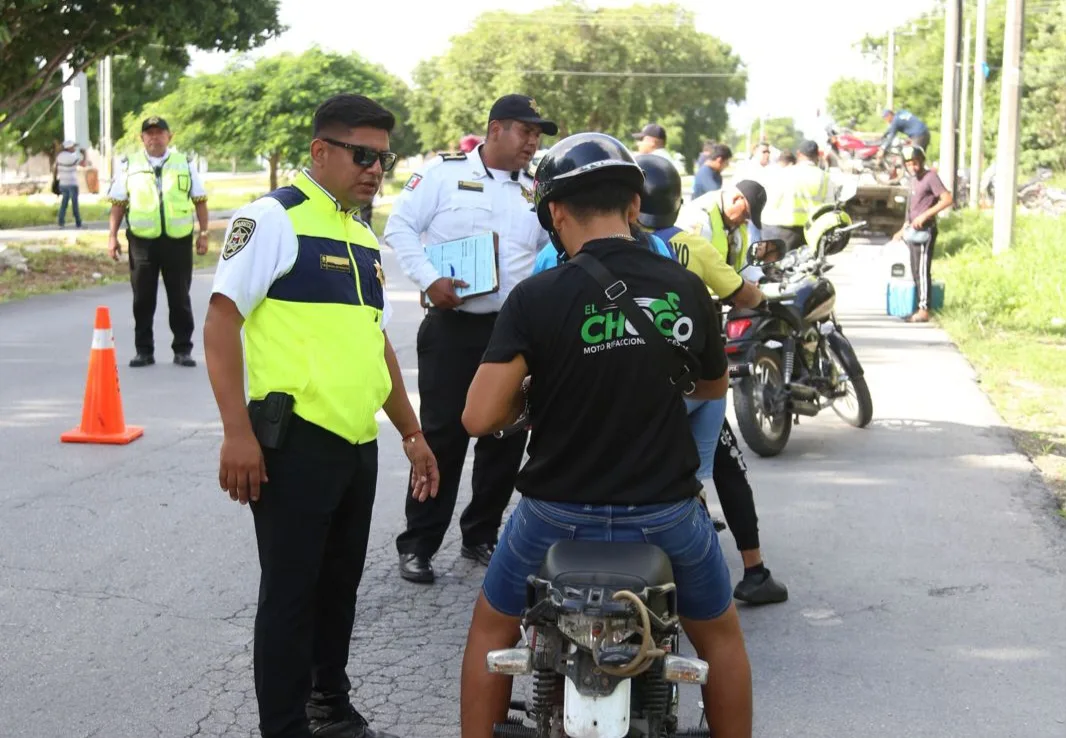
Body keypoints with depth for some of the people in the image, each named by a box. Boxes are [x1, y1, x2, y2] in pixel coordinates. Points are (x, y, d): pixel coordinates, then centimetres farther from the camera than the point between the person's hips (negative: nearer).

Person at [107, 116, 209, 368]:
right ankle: (144, 350, 14)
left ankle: (183, 350, 14)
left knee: (180, 298, 5)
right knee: (143, 299, 5)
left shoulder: (184, 164, 8)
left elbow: (200, 201, 10)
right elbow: (118, 203, 9)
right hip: (142, 240, 0)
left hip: (178, 240, 0)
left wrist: (203, 233, 3)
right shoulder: (130, 166, 6)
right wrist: (112, 235, 3)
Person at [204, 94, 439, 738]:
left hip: (358, 444, 8)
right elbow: (221, 321, -13)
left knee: (340, 586, 16)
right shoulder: (274, 219, -7)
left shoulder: (365, 239, 17)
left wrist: (411, 432, 22)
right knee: (290, 593, 0)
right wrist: (237, 432, -20)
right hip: (295, 441, -8)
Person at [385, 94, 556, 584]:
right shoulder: (445, 173, -2)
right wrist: (429, 279, -14)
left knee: (506, 437, 9)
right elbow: (400, 226, -4)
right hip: (452, 328, -5)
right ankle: (418, 544, 8)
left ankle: (481, 536, 25)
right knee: (443, 436, -3)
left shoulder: (536, 192, 12)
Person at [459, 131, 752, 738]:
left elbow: (481, 417, -18)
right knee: (721, 636, 27)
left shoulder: (536, 298, -16)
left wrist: (533, 393, 3)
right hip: (667, 513, 2)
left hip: (560, 515, -1)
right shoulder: (687, 290, -6)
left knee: (492, 629, 25)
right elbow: (715, 387, 11)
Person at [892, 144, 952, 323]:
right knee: (916, 271, 11)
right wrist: (904, 229, 21)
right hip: (914, 231, 9)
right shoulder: (914, 179, 16)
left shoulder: (930, 176, -10)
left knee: (922, 270, -9)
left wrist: (925, 215, -23)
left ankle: (924, 311, -7)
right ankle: (920, 308, 17)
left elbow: (947, 199, -20)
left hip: (924, 231, -9)